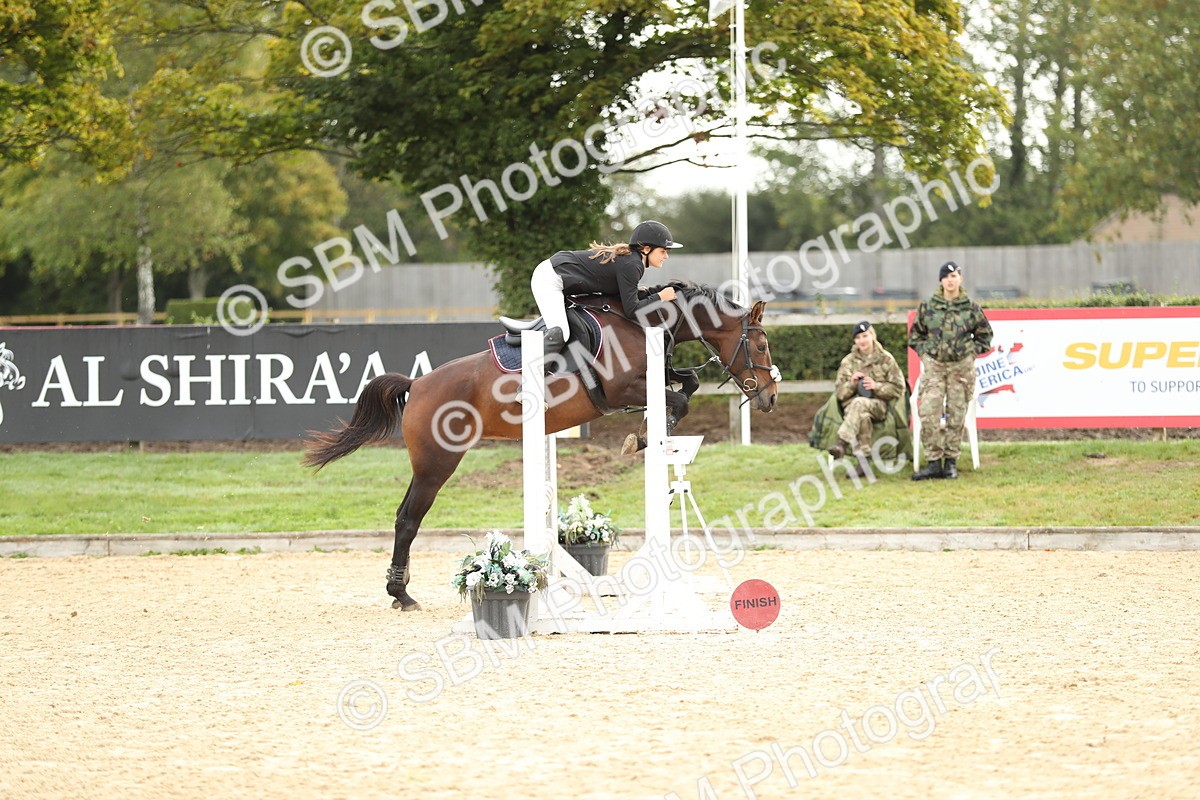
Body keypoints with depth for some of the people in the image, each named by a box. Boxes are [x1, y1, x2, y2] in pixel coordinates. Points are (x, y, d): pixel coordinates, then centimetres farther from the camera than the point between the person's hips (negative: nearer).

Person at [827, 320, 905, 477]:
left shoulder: (886, 359, 9)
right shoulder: (848, 361, 16)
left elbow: (898, 389, 6)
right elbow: (839, 392, 13)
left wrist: (876, 387, -10)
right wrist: (851, 384, -9)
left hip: (878, 405, -2)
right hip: (852, 404, 2)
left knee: (859, 403, -38)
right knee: (863, 417, -37)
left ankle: (842, 443, -50)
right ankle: (863, 462, -42)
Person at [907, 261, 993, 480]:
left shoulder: (971, 308, 4)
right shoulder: (928, 307, 5)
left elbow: (984, 335, 14)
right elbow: (915, 333, 16)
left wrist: (971, 351, 2)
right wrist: (924, 352, 3)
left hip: (961, 366, 0)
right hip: (934, 365, 0)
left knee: (956, 415, 2)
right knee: (928, 414, -10)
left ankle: (951, 461, 11)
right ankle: (934, 462, -5)